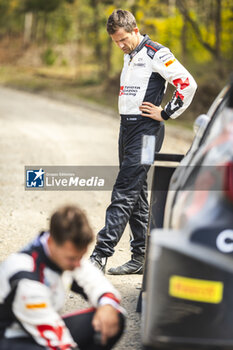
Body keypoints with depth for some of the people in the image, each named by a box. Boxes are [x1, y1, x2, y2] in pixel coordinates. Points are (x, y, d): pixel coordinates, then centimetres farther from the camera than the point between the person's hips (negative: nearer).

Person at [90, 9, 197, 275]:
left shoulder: (156, 54, -11)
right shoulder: (129, 56, 17)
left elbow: (188, 84, -16)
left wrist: (165, 113, -11)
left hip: (145, 131, -10)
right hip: (127, 128, 10)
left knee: (124, 194, -13)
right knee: (136, 194, 11)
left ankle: (100, 256, -16)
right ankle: (141, 258, 16)